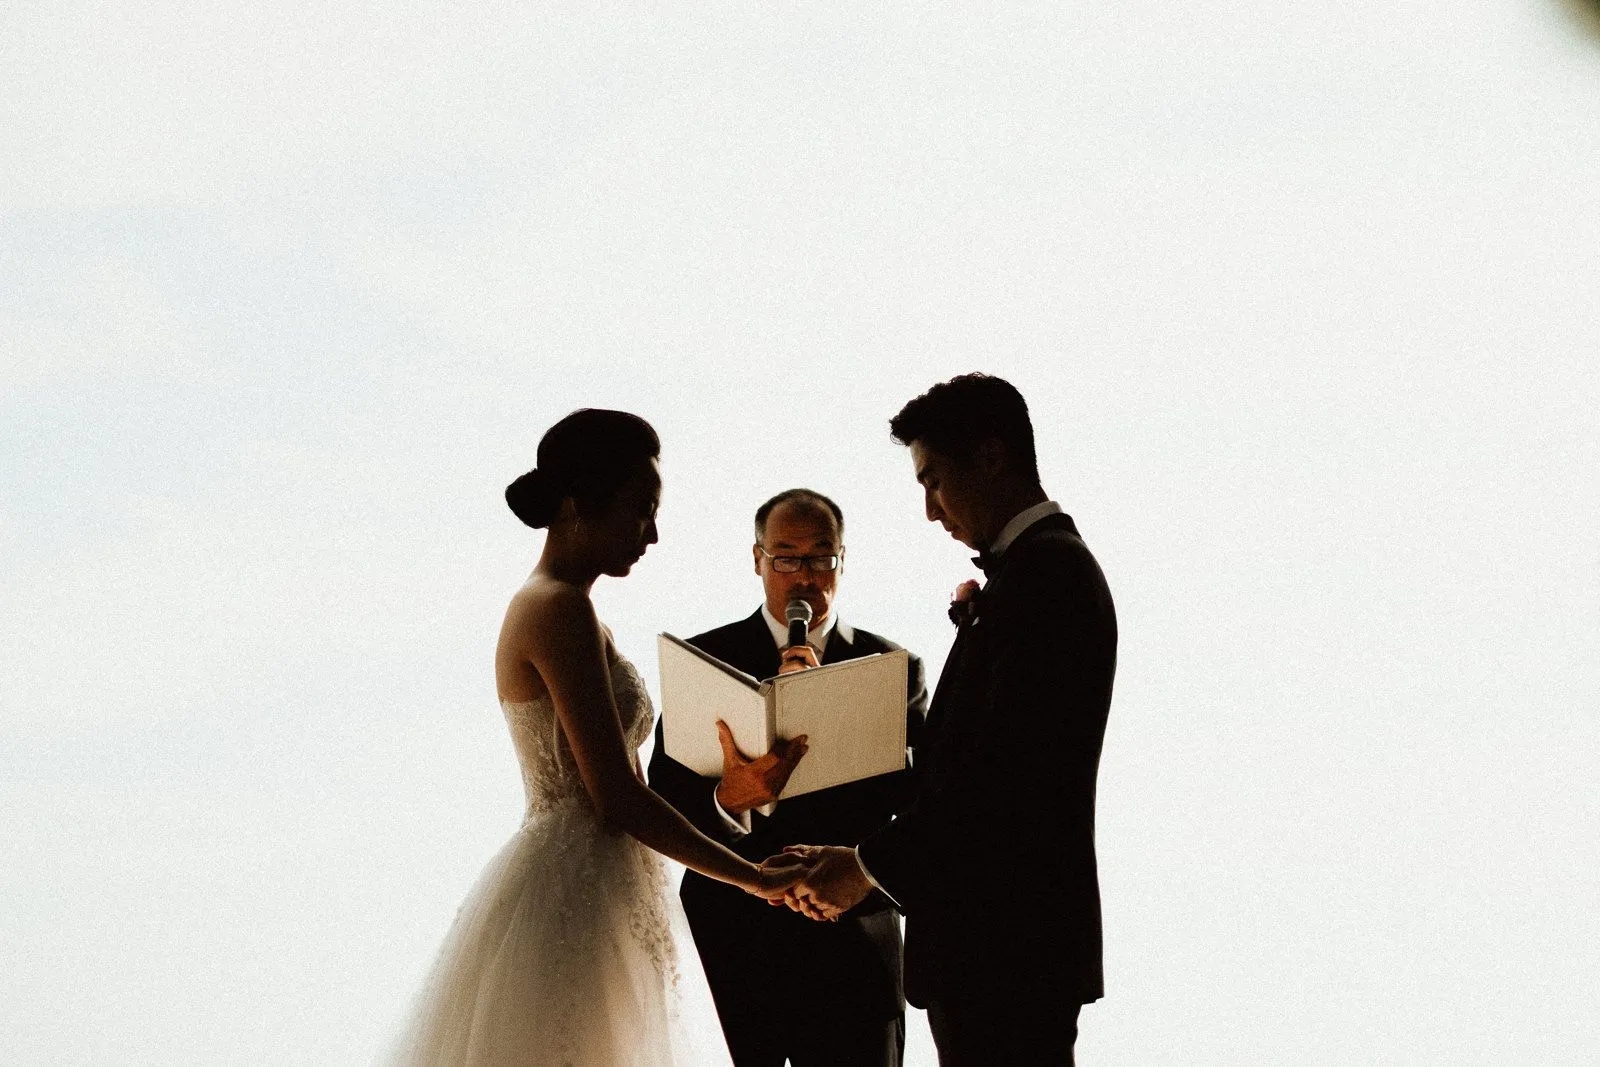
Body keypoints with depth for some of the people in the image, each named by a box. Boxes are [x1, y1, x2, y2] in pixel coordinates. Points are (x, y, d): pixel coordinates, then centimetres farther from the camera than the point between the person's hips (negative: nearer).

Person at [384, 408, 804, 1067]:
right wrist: (753, 877, -11)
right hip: (573, 905, -10)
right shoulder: (561, 609, -15)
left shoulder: (544, 603, 14)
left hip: (589, 897, 10)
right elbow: (616, 797, -18)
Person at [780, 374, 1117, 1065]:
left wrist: (871, 865, -14)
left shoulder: (1044, 572, -16)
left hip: (1006, 951, -10)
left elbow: (1003, 774, -22)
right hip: (998, 939, 10)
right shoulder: (1042, 564, 15)